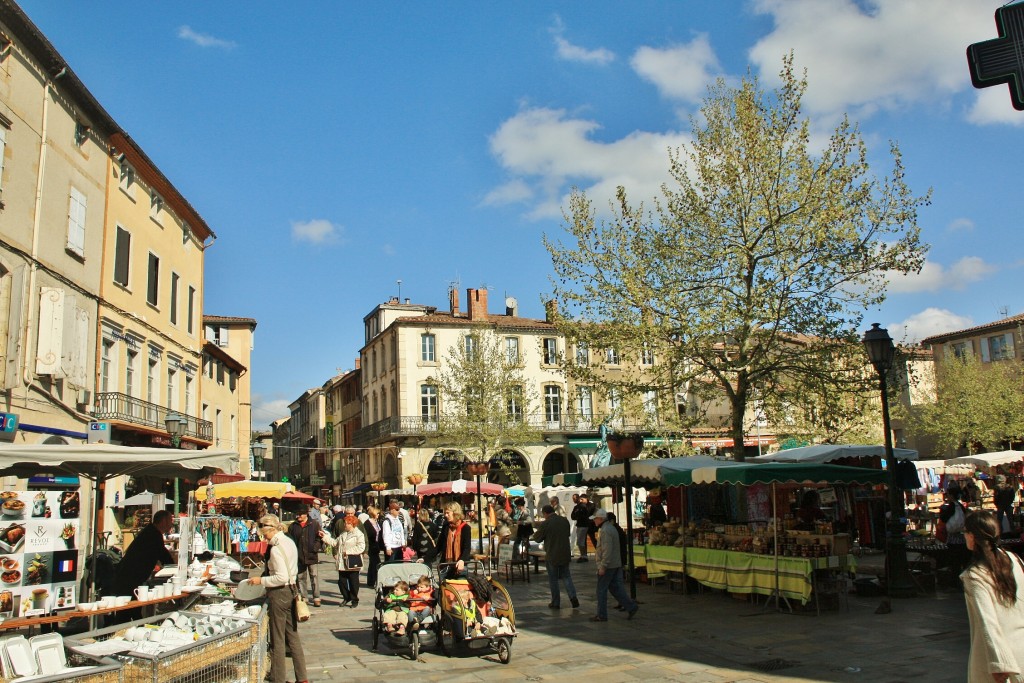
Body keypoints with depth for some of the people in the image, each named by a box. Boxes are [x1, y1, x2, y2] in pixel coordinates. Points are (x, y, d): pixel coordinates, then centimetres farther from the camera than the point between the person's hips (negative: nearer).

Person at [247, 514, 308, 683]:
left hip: (279, 593, -9)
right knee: (293, 636, 15)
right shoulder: (290, 542, 7)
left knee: (277, 640, 4)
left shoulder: (276, 549, -20)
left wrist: (261, 581, -14)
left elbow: (282, 577, -24)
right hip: (291, 590, 9)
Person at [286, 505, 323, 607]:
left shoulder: (314, 524, -1)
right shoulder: (293, 526, 5)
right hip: (299, 556, 3)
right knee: (301, 577, 10)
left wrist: (315, 549, -13)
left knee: (313, 577, 0)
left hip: (312, 556, -3)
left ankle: (316, 598, 5)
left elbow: (319, 538, -2)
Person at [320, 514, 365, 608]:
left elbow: (361, 547, -19)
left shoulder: (359, 534, -10)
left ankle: (354, 600, 15)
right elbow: (335, 542, 16)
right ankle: (346, 598, 27)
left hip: (353, 563, -7)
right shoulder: (343, 534, 16)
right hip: (342, 562, 7)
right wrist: (325, 536, 10)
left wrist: (348, 551, -19)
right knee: (341, 581, 9)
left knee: (353, 582, 2)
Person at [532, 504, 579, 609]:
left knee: (553, 580, 8)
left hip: (552, 556, -5)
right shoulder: (565, 520, 1)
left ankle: (555, 603, 14)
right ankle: (573, 596, 1)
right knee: (566, 576, 17)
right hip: (565, 554, 5)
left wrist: (535, 533, 15)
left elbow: (538, 538, -5)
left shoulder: (545, 524, -17)